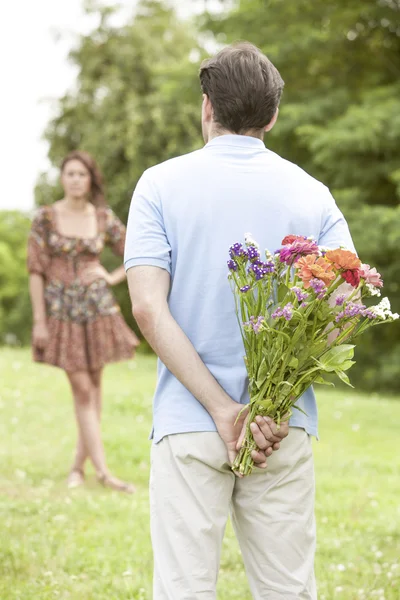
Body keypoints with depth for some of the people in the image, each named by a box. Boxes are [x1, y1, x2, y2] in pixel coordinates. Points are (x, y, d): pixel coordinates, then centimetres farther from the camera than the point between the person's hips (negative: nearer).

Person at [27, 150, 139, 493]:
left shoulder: (104, 218, 3)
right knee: (82, 388, -7)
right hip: (62, 309, -3)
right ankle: (103, 471, -10)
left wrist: (112, 278, -3)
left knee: (94, 385, 6)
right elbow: (36, 270, -4)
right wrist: (39, 321, -8)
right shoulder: (46, 217, -3)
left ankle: (79, 465, 16)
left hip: (97, 307, 3)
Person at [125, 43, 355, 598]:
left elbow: (149, 308, -11)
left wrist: (221, 408, -13)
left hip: (188, 425, -2)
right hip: (287, 429, 2)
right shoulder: (312, 194, 5)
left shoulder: (160, 185, -1)